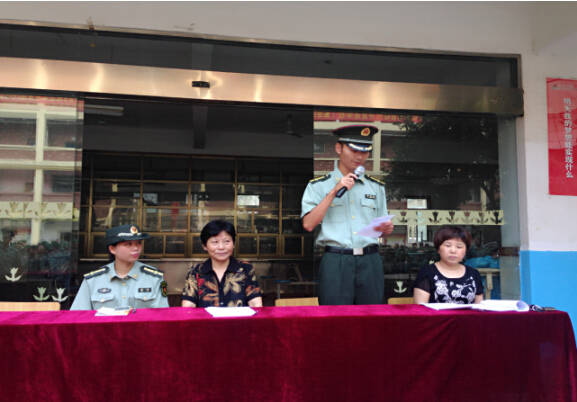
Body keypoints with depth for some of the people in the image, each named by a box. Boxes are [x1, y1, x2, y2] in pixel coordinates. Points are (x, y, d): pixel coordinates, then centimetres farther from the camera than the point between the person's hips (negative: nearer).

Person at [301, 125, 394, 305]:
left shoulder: (376, 187, 15)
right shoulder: (318, 185, 5)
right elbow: (308, 224, -8)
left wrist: (386, 229, -4)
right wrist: (334, 191, -10)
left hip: (370, 262, 3)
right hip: (335, 263, -3)